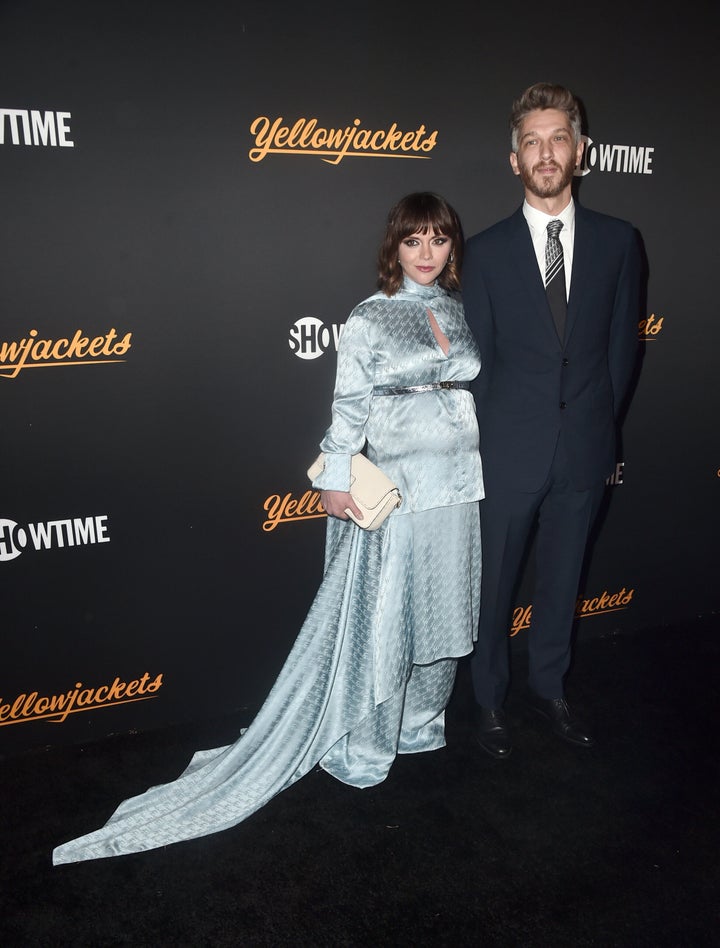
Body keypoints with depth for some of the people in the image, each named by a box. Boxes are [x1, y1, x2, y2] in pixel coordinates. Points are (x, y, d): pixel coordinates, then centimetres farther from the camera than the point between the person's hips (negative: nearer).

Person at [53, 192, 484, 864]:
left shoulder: (464, 311, 9)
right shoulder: (367, 320, -5)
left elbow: (481, 384, 16)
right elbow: (349, 406, -7)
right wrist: (334, 479, -8)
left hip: (457, 486, 5)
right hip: (392, 490, -5)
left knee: (438, 609, 15)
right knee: (377, 614, 2)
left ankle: (418, 720, 37)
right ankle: (362, 744, 22)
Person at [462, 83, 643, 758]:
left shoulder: (617, 242, 3)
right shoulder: (486, 251, -2)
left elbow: (622, 344, 7)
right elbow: (476, 357, 0)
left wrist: (600, 421, 4)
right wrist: (493, 436, -1)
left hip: (584, 449, 2)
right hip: (510, 451, -2)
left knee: (561, 578, 16)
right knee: (494, 582, 10)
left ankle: (548, 687, 37)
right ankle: (490, 698, 30)